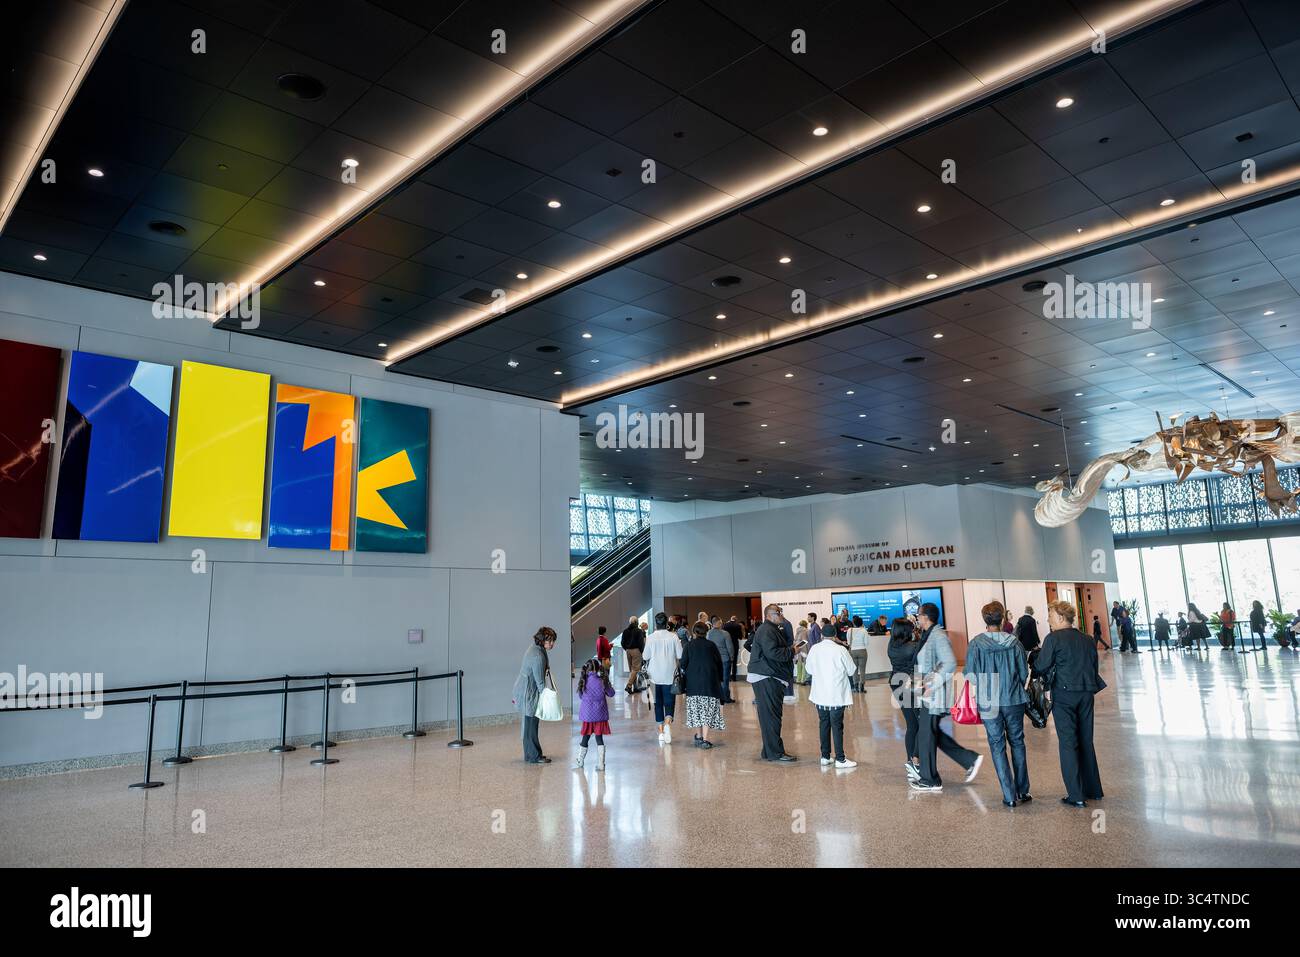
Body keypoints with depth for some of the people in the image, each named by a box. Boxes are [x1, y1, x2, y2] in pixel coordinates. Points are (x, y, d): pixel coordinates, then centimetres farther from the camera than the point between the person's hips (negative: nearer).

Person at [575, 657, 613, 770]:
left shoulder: (583, 681, -5)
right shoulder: (601, 681, -12)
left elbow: (580, 696, 8)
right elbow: (611, 694, 1)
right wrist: (607, 682, 13)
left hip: (587, 714, 2)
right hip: (600, 714, -2)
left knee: (585, 738, 14)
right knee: (599, 738, 5)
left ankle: (580, 761, 27)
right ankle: (601, 764, 9)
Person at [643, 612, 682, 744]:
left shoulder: (650, 638, -5)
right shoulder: (673, 637, -6)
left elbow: (646, 657, -2)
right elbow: (680, 656, -4)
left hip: (655, 675, 1)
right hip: (670, 675, -1)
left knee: (658, 703, 11)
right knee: (669, 702, 3)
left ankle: (661, 731, 12)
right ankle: (668, 723, -23)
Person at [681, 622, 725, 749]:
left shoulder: (689, 645, 3)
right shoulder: (711, 645, 5)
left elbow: (683, 664, -1)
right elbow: (719, 663, 6)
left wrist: (684, 680, 9)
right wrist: (720, 679, 15)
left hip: (693, 682, 0)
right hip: (710, 681, 0)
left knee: (697, 709, 11)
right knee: (708, 710, 0)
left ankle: (700, 736, 14)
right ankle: (705, 739, -4)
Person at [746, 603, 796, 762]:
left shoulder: (773, 630, 22)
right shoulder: (766, 631, -14)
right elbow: (772, 653, -25)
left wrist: (790, 648, 6)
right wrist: (792, 651, -14)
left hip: (771, 678, 11)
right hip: (766, 679, -11)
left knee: (771, 716, 14)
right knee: (771, 716, -7)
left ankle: (769, 752, 20)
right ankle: (776, 753, -4)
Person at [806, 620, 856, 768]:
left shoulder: (814, 649, -4)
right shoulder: (841, 650, -14)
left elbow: (809, 670, 8)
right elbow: (851, 671, -4)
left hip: (820, 695, 4)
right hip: (837, 695, -3)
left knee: (823, 724, 13)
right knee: (837, 726, 3)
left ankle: (825, 756, 19)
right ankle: (840, 759, 6)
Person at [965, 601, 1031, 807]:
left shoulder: (976, 643, -12)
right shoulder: (1015, 642, -7)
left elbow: (970, 675, -10)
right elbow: (1024, 673, 1)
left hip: (988, 702, -2)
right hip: (1014, 700, 2)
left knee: (997, 746, 8)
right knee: (1017, 743, 17)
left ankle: (1010, 796, 10)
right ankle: (1023, 792, 23)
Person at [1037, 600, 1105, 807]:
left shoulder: (1053, 638, -11)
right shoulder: (1087, 639, 8)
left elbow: (1041, 667, -12)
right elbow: (1094, 667, 13)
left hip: (1063, 694, -6)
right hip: (1086, 693, 6)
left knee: (1068, 743, 0)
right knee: (1086, 742, 16)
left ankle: (1076, 796, 0)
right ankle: (1093, 790, 24)